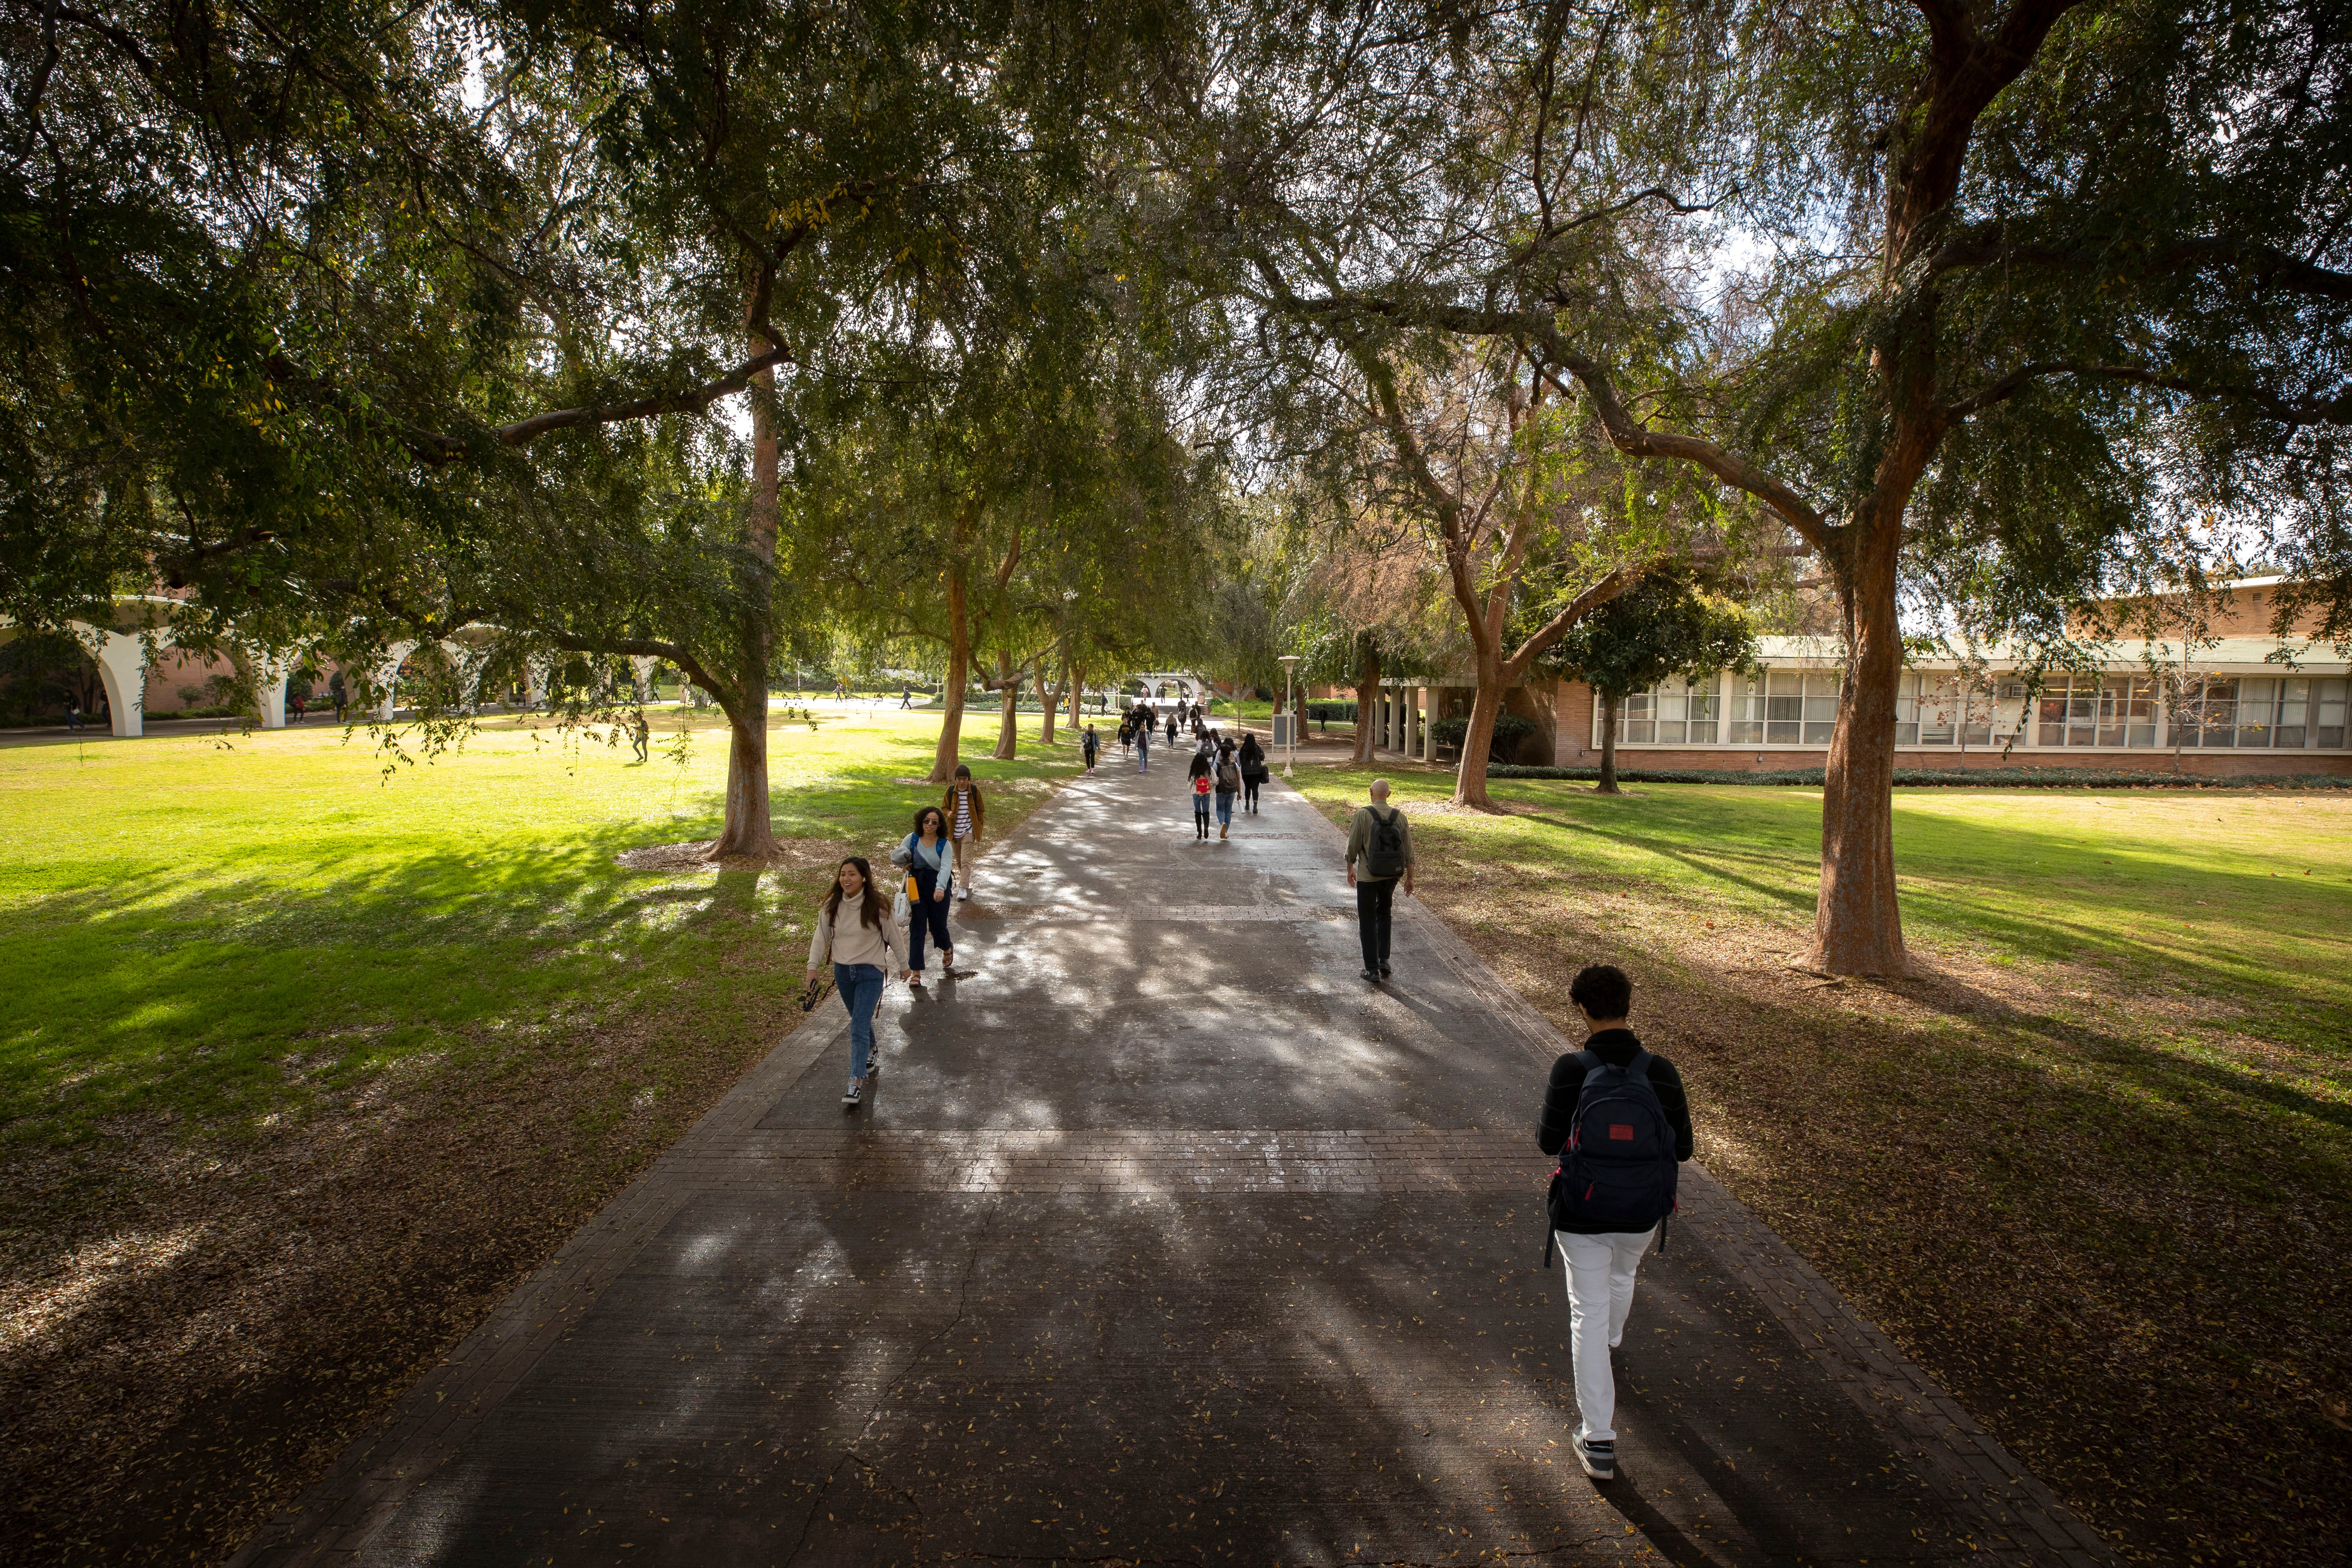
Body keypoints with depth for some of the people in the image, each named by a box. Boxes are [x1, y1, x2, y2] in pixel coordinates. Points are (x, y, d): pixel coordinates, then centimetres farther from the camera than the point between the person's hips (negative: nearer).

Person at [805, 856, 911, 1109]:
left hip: (870, 973, -4)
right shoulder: (831, 906, -3)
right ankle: (869, 1057, 44)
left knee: (859, 1027, -12)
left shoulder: (878, 907, -13)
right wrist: (812, 967, -3)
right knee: (861, 1021, 20)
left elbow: (894, 937, -2)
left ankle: (856, 1083, -10)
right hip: (843, 971, 4)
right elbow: (821, 936, 4)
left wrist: (904, 965, 6)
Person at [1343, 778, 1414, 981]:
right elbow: (1409, 851, 2)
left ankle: (1372, 969, 8)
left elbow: (1353, 846, -9)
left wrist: (1350, 869, 7)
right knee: (1384, 915, 24)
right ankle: (1384, 960, 18)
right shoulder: (1399, 816, -1)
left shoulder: (1363, 814, -12)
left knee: (1368, 922, 7)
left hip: (1368, 877, -4)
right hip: (1392, 875, 4)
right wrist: (1410, 878, 12)